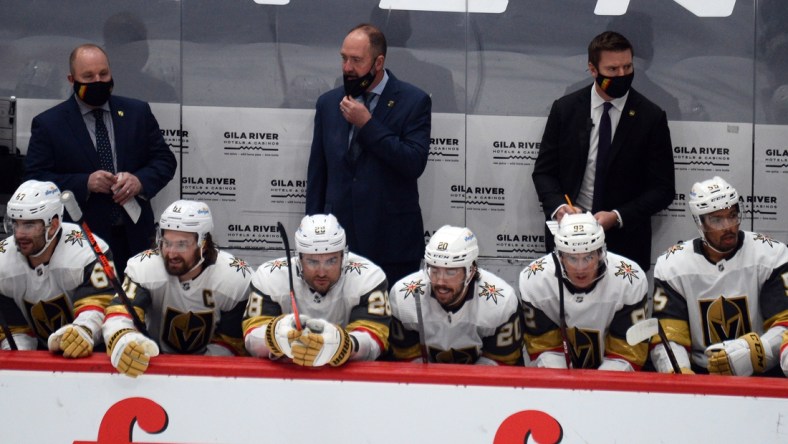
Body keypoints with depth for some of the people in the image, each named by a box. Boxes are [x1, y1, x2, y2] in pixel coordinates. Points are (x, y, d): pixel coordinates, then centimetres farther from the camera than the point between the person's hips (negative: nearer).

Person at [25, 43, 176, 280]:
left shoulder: (138, 112, 7)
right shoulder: (48, 124, 0)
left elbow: (165, 160, 9)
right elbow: (36, 180, -5)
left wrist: (140, 180, -13)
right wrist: (85, 183, -18)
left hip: (136, 236, 3)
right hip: (82, 240, -3)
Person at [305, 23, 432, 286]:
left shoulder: (414, 101, -3)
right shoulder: (328, 103, 9)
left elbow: (415, 163, -13)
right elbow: (317, 172, 12)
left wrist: (367, 124, -15)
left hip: (392, 242, -3)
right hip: (339, 237, 3)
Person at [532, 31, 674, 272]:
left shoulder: (651, 117, -5)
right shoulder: (565, 109, 0)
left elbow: (663, 188, -4)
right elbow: (543, 171, 4)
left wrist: (617, 217, -17)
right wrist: (558, 206, -16)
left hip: (624, 241, -1)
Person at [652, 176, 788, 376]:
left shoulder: (770, 255, -3)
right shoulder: (672, 265, 0)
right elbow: (668, 337, -4)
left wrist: (750, 354, -26)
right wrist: (679, 376, -25)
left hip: (761, 375, -1)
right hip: (698, 376, 1)